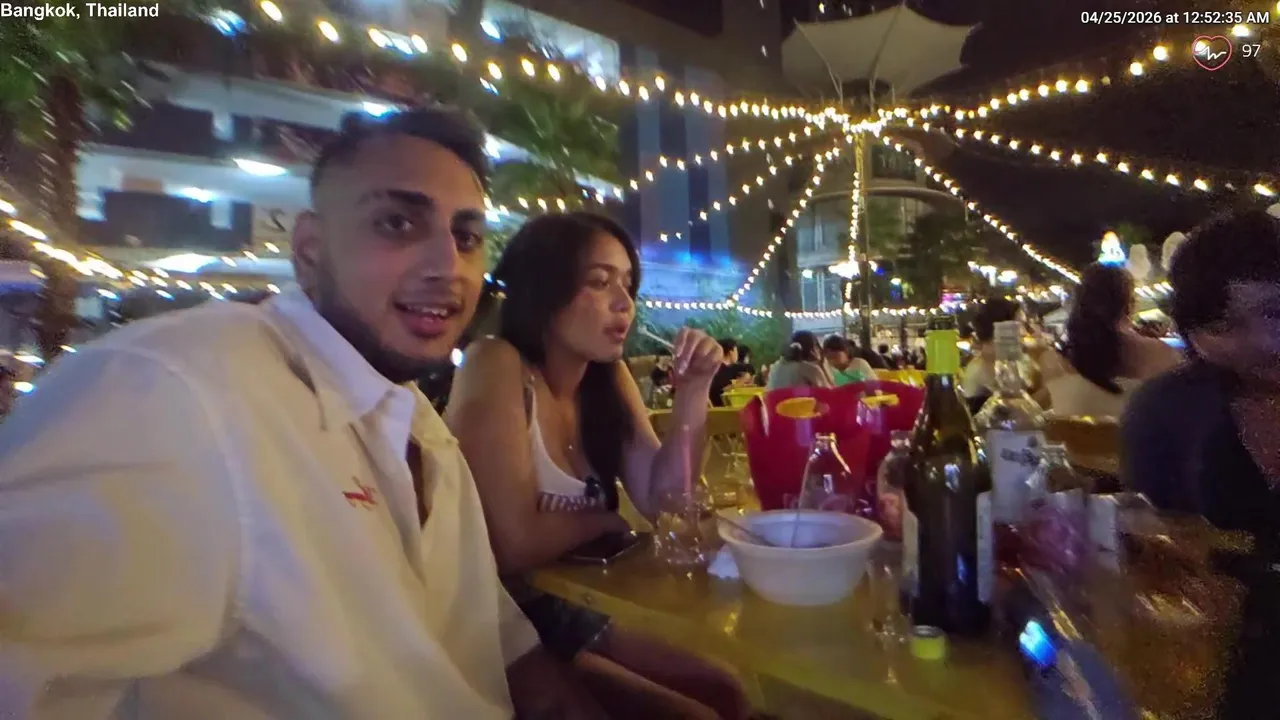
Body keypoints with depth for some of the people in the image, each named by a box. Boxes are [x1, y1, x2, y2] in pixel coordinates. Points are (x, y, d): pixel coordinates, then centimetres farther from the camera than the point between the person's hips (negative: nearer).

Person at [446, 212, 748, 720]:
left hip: (575, 604, 7)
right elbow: (516, 546, -27)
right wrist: (604, 522, -8)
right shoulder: (494, 367, -21)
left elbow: (659, 501, -2)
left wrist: (692, 394, -14)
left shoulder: (608, 377, 1)